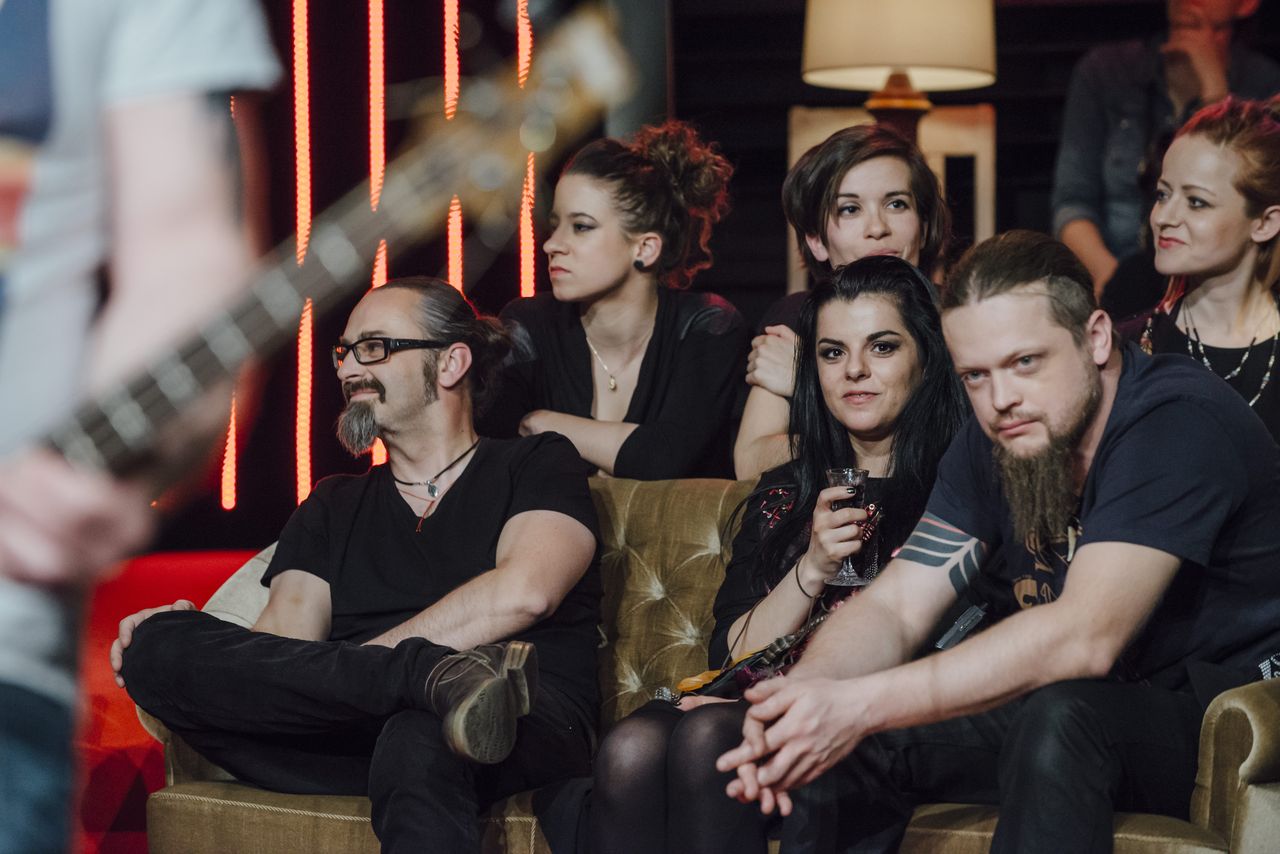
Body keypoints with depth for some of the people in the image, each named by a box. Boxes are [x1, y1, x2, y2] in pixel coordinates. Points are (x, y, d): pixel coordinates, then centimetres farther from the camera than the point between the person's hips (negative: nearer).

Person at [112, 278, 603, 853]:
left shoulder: (536, 465, 17)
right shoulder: (333, 506, 30)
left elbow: (524, 593, -4)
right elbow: (286, 636, 13)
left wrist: (368, 658, -8)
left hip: (530, 725, -6)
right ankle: (437, 677, -31)